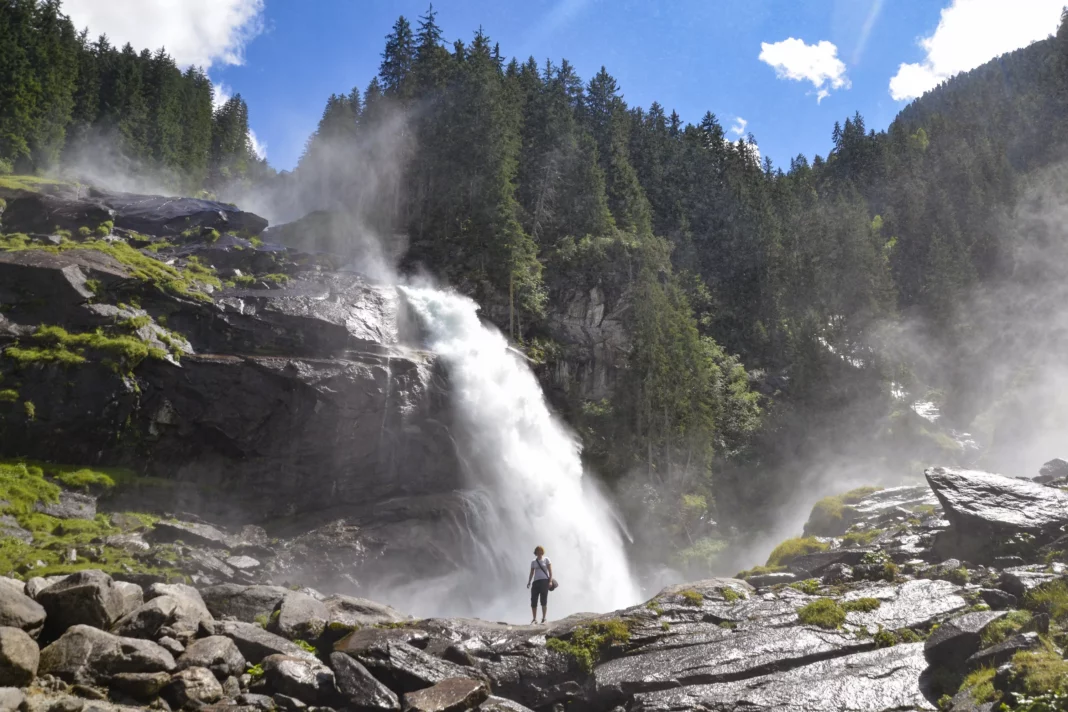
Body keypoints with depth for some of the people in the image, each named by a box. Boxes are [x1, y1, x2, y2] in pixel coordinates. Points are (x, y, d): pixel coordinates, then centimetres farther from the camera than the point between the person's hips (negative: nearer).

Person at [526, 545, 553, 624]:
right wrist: (529, 583, 2)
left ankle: (544, 618, -4)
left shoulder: (546, 559, 7)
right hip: (536, 582, 3)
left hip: (544, 581, -3)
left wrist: (550, 581, -11)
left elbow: (550, 571, 1)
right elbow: (531, 573, 15)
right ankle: (534, 619, 1)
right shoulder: (533, 562, 16)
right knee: (533, 600, -4)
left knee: (543, 600, -9)